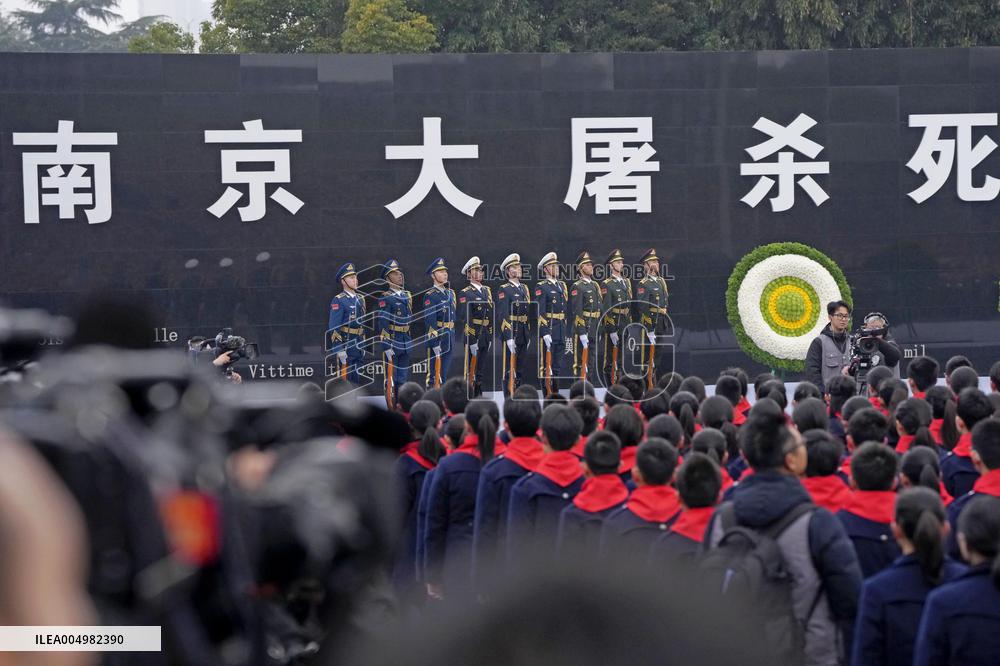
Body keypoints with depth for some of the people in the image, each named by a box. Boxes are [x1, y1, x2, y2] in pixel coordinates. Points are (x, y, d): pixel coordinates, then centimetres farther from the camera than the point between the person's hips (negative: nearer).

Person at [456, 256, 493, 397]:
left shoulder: (487, 290, 15)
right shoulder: (465, 293, -8)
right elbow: (464, 318, -15)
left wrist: (490, 336, 15)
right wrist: (471, 340, -20)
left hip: (485, 336, 7)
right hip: (472, 336, -7)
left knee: (480, 371, 12)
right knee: (469, 371, -5)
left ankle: (478, 395, 18)